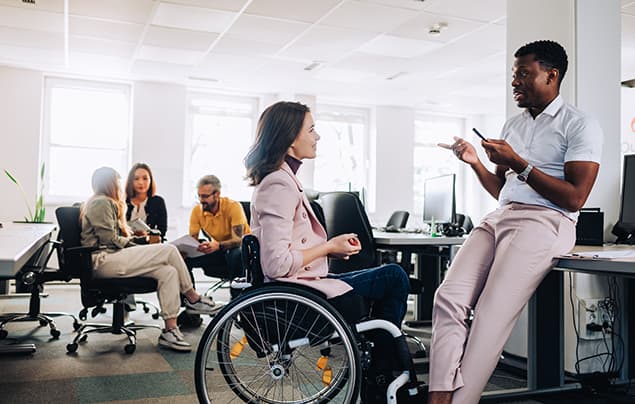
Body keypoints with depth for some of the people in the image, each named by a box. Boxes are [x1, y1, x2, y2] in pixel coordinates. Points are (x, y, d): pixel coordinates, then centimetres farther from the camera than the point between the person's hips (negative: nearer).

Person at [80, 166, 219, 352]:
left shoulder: (107, 203, 29)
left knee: (168, 271, -11)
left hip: (113, 258, 10)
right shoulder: (101, 203, -5)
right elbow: (110, 239, -13)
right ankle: (192, 298, -4)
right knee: (169, 250, -18)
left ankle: (170, 330, -16)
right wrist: (130, 241, 2)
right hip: (104, 261, -10)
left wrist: (132, 239, 9)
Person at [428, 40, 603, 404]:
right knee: (449, 297, -17)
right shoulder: (513, 126, 23)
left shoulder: (580, 125, 1)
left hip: (544, 222, -6)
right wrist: (476, 163, 9)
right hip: (500, 219, 7)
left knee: (492, 314, -22)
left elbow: (575, 198, -10)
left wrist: (519, 164, -11)